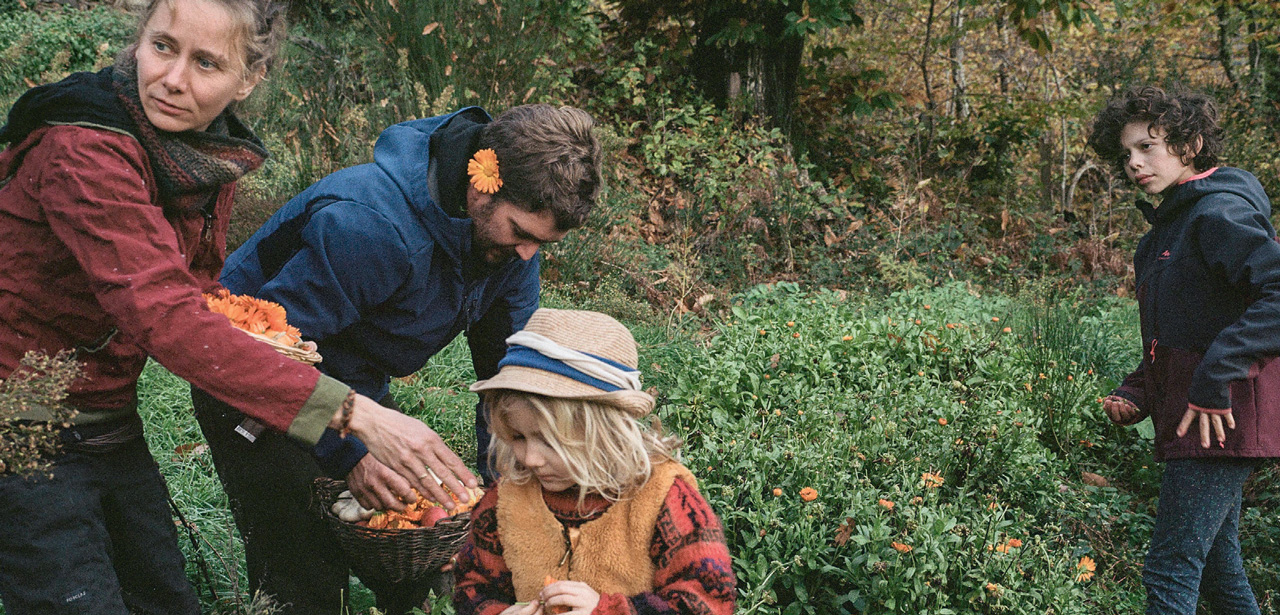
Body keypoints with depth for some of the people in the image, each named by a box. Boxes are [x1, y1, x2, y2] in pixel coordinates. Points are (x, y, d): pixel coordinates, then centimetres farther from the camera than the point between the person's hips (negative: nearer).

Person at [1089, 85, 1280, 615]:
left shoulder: (1220, 214, -14)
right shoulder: (1170, 224, 17)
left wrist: (1215, 379, -29)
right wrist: (1136, 394, 8)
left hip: (1218, 423, -10)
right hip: (1194, 421, 10)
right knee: (1217, 570, 18)